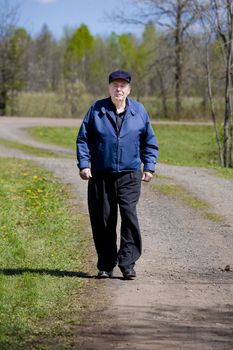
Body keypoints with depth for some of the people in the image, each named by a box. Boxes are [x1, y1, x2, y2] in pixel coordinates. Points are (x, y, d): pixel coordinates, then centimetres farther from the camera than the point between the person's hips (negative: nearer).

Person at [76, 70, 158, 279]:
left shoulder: (139, 111, 6)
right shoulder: (96, 110, 4)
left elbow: (150, 142, 14)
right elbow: (83, 139, 7)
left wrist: (149, 167, 6)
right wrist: (84, 164, -2)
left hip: (130, 176, 0)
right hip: (101, 176, 1)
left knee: (129, 215, -14)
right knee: (102, 221, 4)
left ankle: (128, 263, -10)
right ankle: (105, 266, 14)